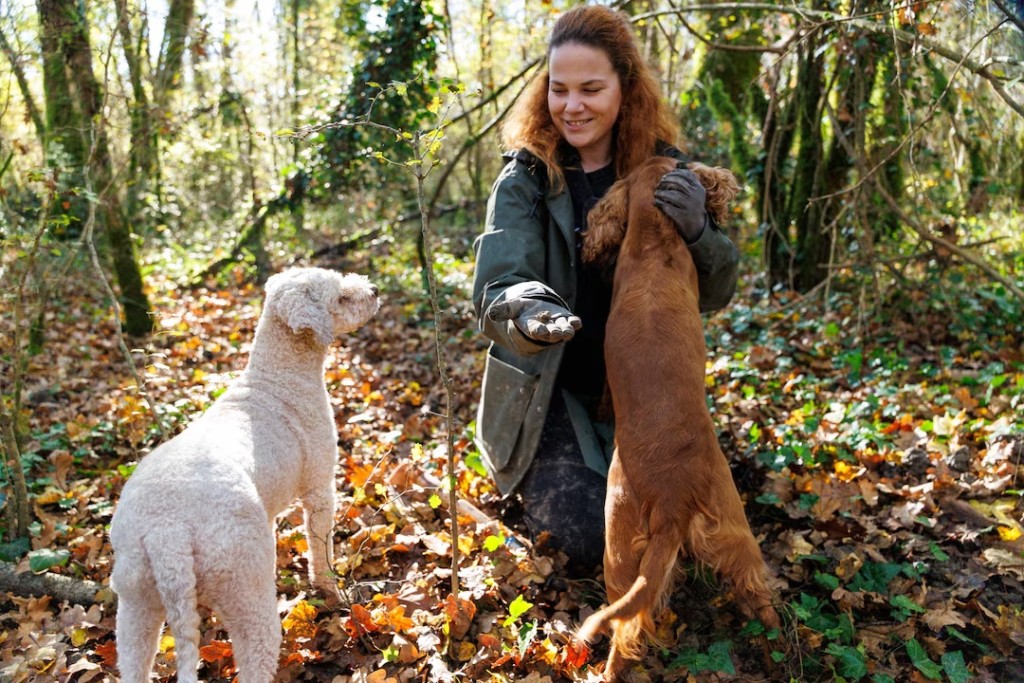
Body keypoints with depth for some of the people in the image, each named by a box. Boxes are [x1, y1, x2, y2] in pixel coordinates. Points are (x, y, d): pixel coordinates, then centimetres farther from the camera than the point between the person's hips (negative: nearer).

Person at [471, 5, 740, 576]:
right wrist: (529, 315, -43)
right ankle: (533, 488, 18)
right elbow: (496, 293, -19)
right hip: (550, 394, -2)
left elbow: (716, 294, -2)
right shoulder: (525, 178, -9)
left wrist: (697, 233, -24)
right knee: (586, 536, -16)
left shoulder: (665, 173, -2)